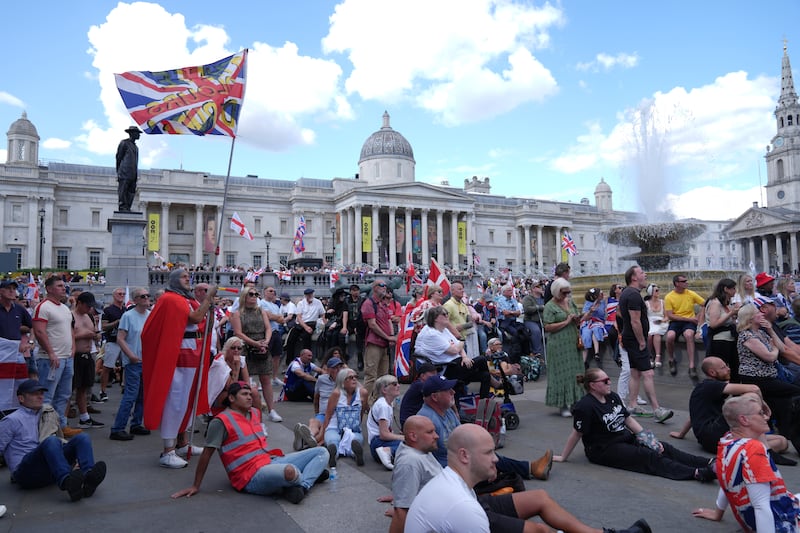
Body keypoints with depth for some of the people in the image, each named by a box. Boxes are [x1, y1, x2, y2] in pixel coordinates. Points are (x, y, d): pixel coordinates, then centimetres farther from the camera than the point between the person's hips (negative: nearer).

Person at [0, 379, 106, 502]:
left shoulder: (50, 414, 20)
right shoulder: (11, 421, 3)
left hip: (50, 472, 6)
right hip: (26, 473, -5)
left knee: (82, 438, -17)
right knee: (51, 441, -32)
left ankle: (89, 477, -44)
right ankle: (66, 482, -57)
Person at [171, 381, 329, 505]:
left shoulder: (255, 413, 15)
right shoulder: (221, 421, -9)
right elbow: (207, 453, -7)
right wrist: (196, 486, -6)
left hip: (271, 461, 9)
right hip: (252, 478, -9)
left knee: (322, 452, 3)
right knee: (290, 472, -40)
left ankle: (302, 486, -20)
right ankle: (310, 474, -5)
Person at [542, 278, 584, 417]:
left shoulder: (570, 302, 13)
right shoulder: (550, 306, -7)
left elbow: (577, 320, 23)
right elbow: (547, 327, -16)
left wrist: (577, 319, 0)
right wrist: (566, 322, -15)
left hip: (573, 344, 6)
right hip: (559, 346, -6)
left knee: (574, 372, 7)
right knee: (561, 374, -3)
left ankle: (575, 402, 16)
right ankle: (563, 405, 5)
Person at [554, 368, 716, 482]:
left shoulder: (612, 397, 6)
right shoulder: (585, 407, -20)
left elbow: (629, 419, 11)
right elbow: (576, 434, -14)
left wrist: (649, 439, 4)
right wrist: (563, 457, -9)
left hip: (626, 438, 8)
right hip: (604, 450, -8)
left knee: (664, 448, -9)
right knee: (650, 457, -24)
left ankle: (709, 464, -19)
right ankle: (697, 474, -36)